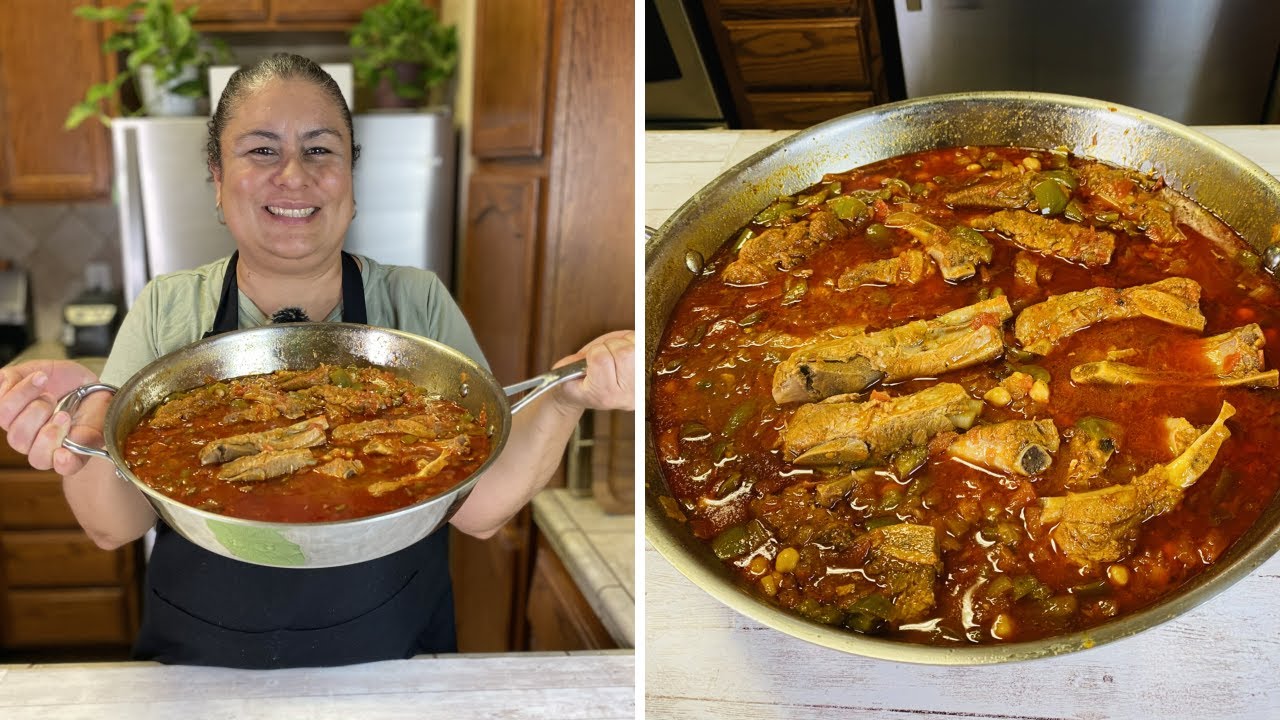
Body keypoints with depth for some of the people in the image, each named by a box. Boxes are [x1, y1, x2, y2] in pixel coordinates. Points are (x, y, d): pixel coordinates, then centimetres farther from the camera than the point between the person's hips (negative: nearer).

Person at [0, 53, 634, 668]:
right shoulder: (164, 311, 2)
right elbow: (116, 526, -5)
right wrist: (89, 430, -24)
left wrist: (563, 400, -22)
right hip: (201, 669, 2)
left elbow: (478, 509, -7)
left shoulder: (418, 304, 0)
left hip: (389, 664, -2)